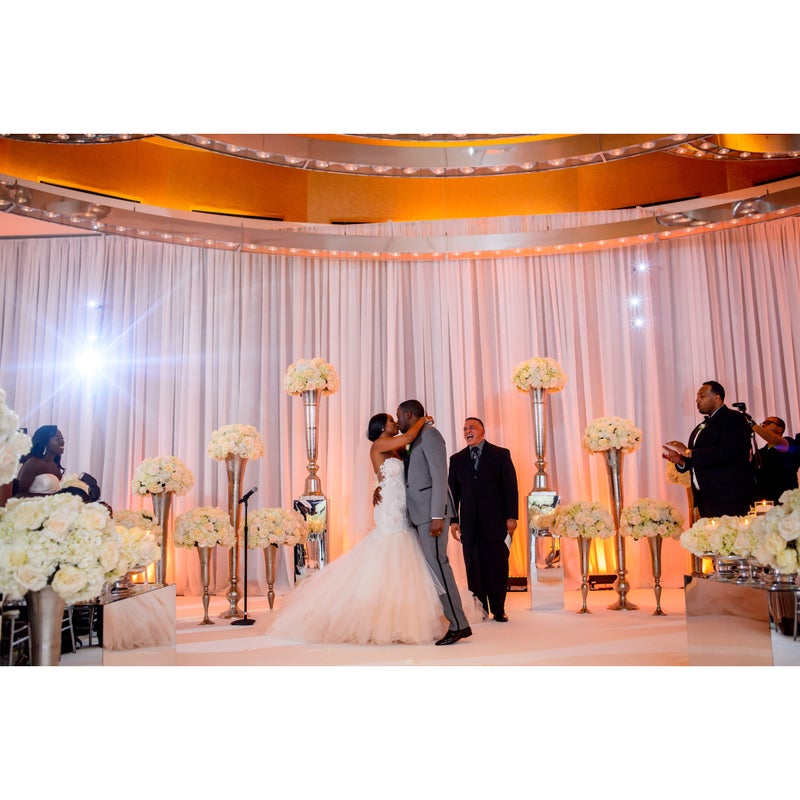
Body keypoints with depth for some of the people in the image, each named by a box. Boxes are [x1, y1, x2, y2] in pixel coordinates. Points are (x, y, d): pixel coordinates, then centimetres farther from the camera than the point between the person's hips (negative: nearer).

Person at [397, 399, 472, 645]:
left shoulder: (429, 435, -8)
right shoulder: (414, 442, 21)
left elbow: (440, 477, -15)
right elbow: (404, 475, 22)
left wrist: (437, 516, -20)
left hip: (431, 511, -9)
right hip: (419, 513, 9)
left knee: (437, 563, -10)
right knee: (429, 565, 7)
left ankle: (458, 624, -5)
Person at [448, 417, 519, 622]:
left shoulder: (500, 454, 5)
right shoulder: (457, 459, 12)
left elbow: (511, 487, 1)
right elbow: (453, 491, 10)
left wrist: (511, 516, -6)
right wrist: (453, 520, 3)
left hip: (495, 522, -2)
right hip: (470, 525, 2)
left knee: (498, 567, 1)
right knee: (474, 569, 3)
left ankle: (498, 610, 12)